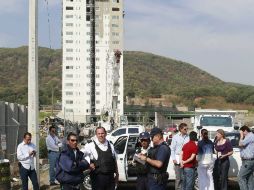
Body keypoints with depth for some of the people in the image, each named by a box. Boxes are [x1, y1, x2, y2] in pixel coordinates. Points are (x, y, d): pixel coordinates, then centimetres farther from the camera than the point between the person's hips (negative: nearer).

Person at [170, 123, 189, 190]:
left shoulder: (188, 137, 2)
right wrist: (173, 159, -4)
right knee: (178, 177, 2)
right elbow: (172, 149, 1)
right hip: (178, 159, -2)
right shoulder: (175, 137, -1)